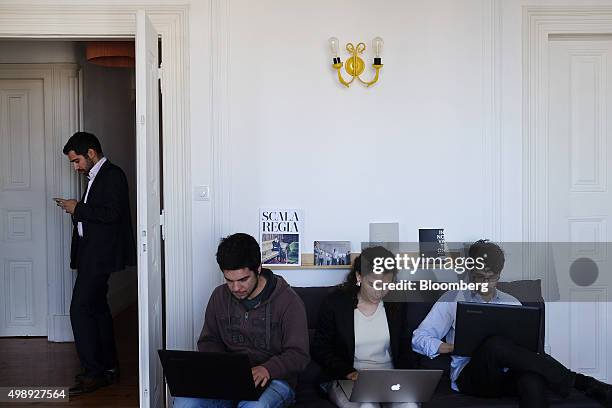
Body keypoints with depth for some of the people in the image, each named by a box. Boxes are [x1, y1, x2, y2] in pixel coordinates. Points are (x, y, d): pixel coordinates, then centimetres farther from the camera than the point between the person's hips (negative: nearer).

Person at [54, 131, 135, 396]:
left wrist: (78, 209, -14)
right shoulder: (96, 177, 17)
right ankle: (108, 366, 23)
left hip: (99, 255, -10)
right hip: (91, 253, 10)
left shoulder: (113, 175, -11)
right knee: (96, 307, 14)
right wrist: (76, 209, 4)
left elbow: (111, 213, -22)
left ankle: (94, 373, -5)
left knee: (80, 309, -11)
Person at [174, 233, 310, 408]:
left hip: (273, 379, -4)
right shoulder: (219, 296, 8)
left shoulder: (288, 300, -7)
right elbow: (208, 341, 18)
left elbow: (299, 354, -6)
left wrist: (267, 369, -24)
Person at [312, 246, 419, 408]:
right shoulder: (335, 302, -4)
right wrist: (348, 372, -16)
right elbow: (319, 349, -1)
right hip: (346, 380, -2)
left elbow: (405, 347, 13)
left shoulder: (396, 303, 6)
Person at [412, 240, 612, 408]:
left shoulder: (511, 303, 22)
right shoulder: (452, 300, 14)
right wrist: (448, 347, -10)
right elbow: (419, 338, 8)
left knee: (532, 378, -36)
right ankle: (582, 383, -29)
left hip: (509, 375, 2)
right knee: (494, 345, -35)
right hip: (471, 377, -2)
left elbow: (525, 344, 16)